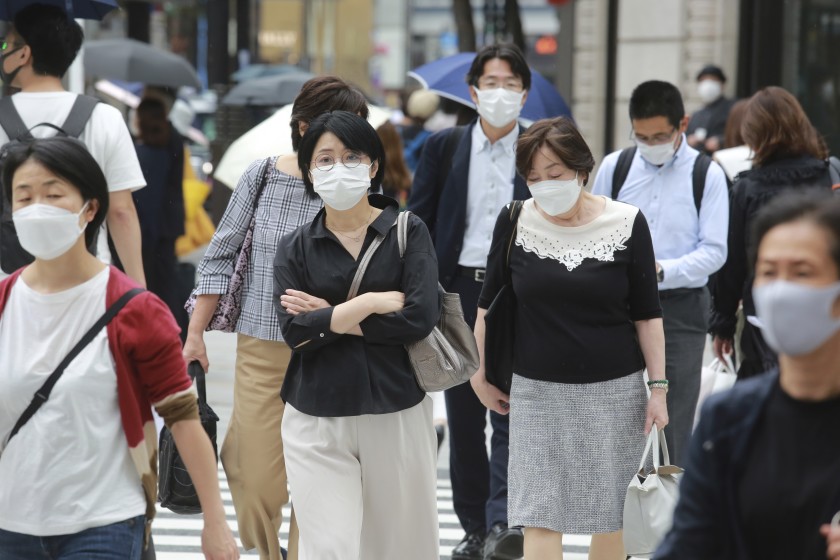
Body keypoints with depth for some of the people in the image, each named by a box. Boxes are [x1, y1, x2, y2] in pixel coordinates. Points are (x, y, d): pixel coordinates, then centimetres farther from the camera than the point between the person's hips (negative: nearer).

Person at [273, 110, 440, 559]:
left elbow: (422, 317, -12)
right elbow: (293, 330, -8)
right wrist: (373, 303, -13)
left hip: (396, 415, 0)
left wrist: (329, 319, -9)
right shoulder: (295, 248, 7)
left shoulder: (407, 232, 3)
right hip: (317, 421, 0)